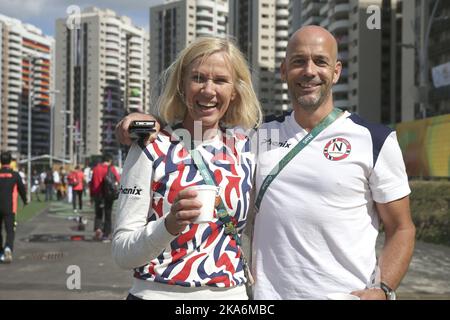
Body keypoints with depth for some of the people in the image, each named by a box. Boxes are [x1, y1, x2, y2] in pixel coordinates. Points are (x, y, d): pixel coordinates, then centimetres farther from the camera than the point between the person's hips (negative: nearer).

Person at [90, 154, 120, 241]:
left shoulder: (96, 168, 5)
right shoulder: (111, 169, -4)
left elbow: (92, 183, 6)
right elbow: (118, 180, -9)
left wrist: (92, 195, 13)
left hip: (97, 194, 2)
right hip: (108, 195, -2)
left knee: (98, 214, 15)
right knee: (107, 215, 7)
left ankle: (97, 229, -9)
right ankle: (106, 235, 5)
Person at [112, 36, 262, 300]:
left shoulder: (246, 150, 2)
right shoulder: (152, 149, -8)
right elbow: (122, 252, -11)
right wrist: (169, 225, -26)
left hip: (232, 293, 3)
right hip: (159, 292, -3)